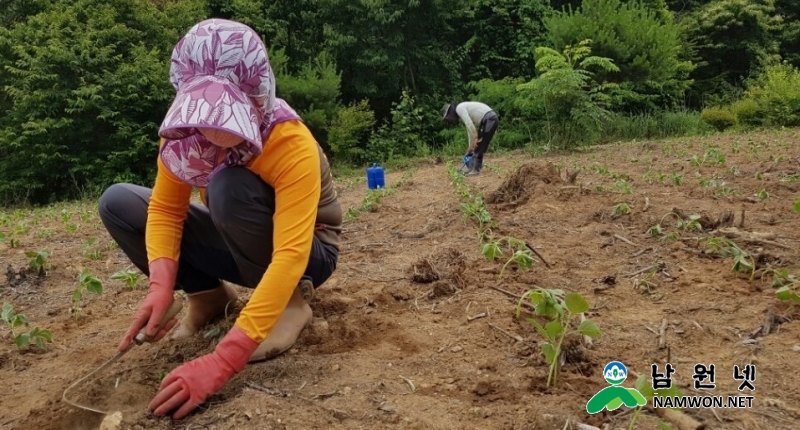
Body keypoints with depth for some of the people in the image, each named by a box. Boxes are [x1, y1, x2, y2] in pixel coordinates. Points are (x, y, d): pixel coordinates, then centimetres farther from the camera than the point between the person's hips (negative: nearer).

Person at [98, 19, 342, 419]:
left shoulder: (292, 146, -33)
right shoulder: (185, 133, -17)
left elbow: (290, 255, -41)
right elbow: (165, 208, -11)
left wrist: (222, 361, -48)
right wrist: (161, 286, -31)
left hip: (305, 251, -5)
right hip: (238, 246, 5)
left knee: (230, 186, -35)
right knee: (117, 202, -11)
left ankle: (291, 301, -14)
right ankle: (209, 296, 2)